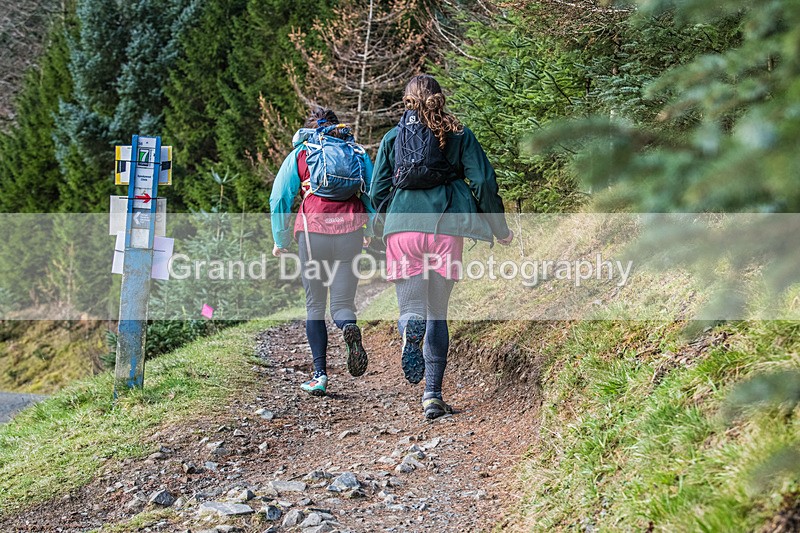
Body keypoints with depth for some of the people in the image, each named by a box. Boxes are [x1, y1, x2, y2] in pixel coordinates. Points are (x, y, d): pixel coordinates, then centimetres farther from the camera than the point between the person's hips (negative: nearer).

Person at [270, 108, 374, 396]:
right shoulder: (358, 152, 16)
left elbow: (279, 198, 8)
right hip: (350, 232, 1)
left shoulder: (300, 153, 12)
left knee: (315, 305, 9)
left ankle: (320, 374, 3)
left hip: (313, 230, -1)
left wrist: (280, 240, 16)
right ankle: (349, 328, -30)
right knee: (342, 302, 6)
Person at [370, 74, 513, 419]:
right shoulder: (459, 135, 9)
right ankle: (433, 394, 4)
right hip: (446, 230, 0)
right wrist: (500, 229, 10)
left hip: (403, 227, 0)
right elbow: (484, 181, 1)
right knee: (438, 314, 12)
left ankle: (411, 329, -35)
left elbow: (377, 192, 9)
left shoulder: (393, 137, 11)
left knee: (411, 308, 4)